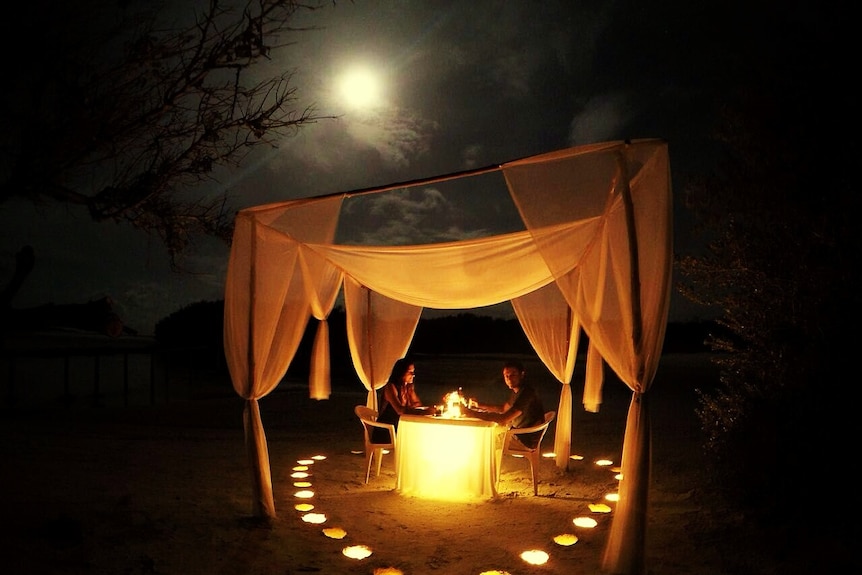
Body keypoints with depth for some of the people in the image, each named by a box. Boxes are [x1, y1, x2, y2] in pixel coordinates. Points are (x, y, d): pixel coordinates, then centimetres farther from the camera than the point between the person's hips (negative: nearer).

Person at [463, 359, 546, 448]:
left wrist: (474, 414, -29)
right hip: (519, 433, 9)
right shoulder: (518, 391, 6)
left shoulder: (526, 393, -27)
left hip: (527, 441, -9)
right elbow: (503, 409, 21)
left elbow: (503, 419, -33)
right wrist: (479, 405, 9)